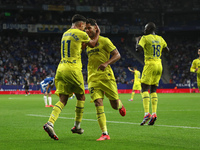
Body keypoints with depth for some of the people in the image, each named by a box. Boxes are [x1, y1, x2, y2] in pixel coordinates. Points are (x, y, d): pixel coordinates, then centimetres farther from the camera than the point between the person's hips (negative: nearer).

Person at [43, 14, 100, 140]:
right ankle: (77, 126, 19)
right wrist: (98, 33, 28)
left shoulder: (65, 34, 18)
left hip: (61, 69, 7)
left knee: (63, 100, 3)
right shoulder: (80, 34, -4)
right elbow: (92, 44, 13)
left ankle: (50, 123, -18)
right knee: (81, 97, 12)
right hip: (73, 69, -7)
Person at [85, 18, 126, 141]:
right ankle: (105, 134, -14)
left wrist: (106, 63, -22)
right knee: (98, 103, -12)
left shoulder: (104, 40, -3)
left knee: (115, 105, 2)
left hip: (106, 76, -4)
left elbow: (117, 55, -8)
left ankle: (120, 106, 42)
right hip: (93, 78, 4)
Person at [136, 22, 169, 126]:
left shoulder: (145, 38, -5)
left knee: (145, 89, -7)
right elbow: (167, 50, 24)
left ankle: (146, 113, -21)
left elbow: (138, 48, -17)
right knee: (153, 90, 11)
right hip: (159, 65, 6)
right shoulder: (160, 39, 14)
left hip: (150, 64, -6)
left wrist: (137, 41, 1)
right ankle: (154, 113, 0)